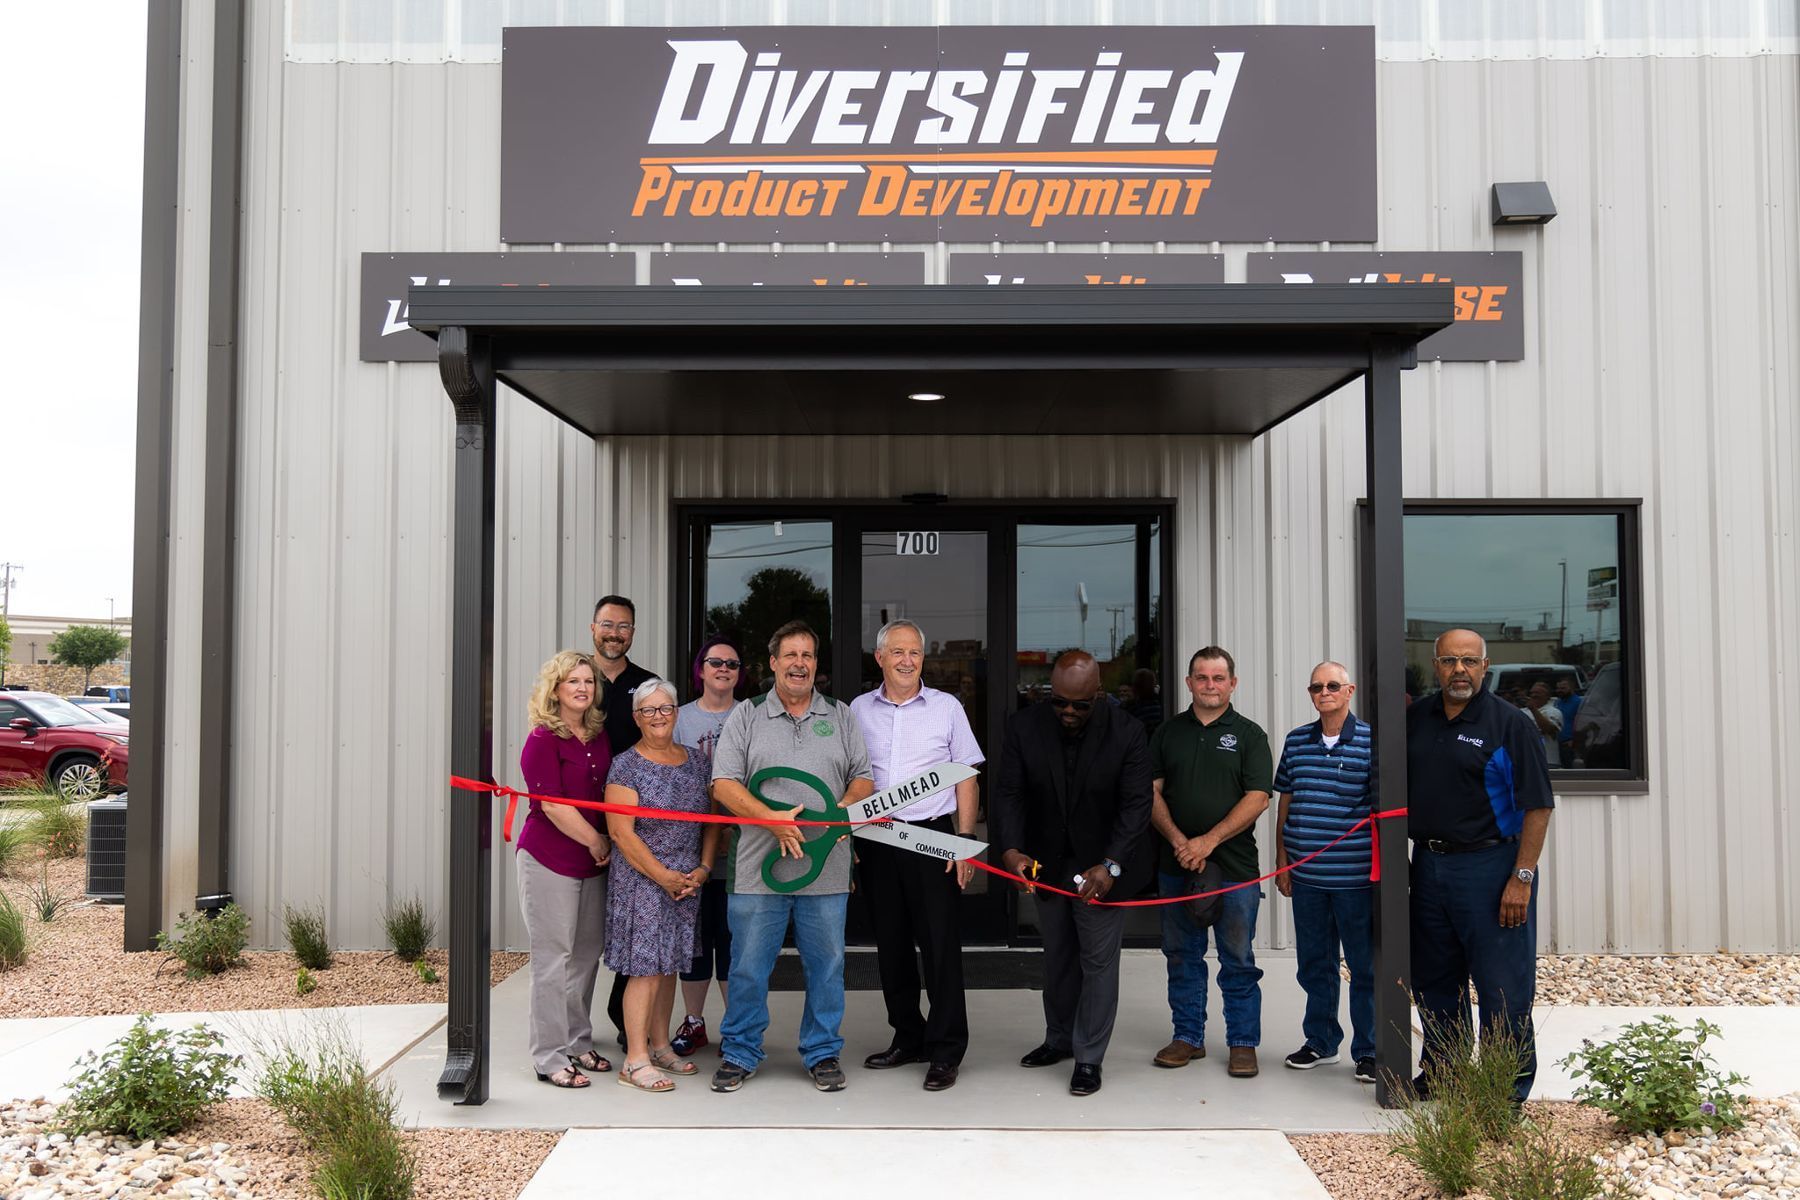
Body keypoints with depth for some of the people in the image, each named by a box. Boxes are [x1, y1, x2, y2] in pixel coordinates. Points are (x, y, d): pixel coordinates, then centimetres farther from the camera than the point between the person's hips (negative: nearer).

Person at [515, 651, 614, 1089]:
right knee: (553, 958, -1)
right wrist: (597, 842, -10)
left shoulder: (599, 734, 8)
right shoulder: (543, 740, -12)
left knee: (587, 954, 13)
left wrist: (606, 845, 9)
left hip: (592, 861, 7)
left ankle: (578, 1044, 26)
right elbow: (553, 805, -17)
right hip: (549, 861, -7)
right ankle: (550, 1057, 8)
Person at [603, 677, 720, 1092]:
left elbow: (712, 821, 13)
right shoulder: (626, 766, -7)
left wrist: (703, 868, 0)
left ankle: (659, 1046, 24)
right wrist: (663, 876, -13)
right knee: (646, 968, -6)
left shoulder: (697, 762, 10)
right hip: (641, 882, -5)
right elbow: (621, 831, -12)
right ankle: (635, 1060, 0)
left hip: (688, 882, 5)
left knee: (668, 964, 12)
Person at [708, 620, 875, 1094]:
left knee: (826, 964, 7)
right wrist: (772, 818, -14)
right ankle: (739, 1053, 19)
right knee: (748, 966, 4)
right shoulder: (746, 717, 6)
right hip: (758, 867, -1)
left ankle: (823, 1053, 22)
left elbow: (863, 778, 10)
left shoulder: (841, 717, 12)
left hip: (827, 869, 2)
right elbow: (724, 784, -2)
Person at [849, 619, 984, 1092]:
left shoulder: (947, 707, 3)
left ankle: (945, 1050, 5)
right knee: (891, 943, 10)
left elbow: (967, 778, 3)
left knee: (940, 943, -4)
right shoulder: (859, 710, 8)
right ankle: (908, 1038, 24)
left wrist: (965, 840, -4)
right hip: (876, 838, 3)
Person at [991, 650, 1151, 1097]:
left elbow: (1136, 805, -18)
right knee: (1058, 957, 19)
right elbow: (1009, 794, -12)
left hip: (1101, 868, -3)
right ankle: (1059, 1039, 36)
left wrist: (1110, 865, -28)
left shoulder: (1126, 732, -17)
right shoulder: (1024, 727, -12)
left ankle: (1089, 1057, 14)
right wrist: (1011, 850, -28)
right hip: (1047, 865, 3)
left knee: (1098, 960, 2)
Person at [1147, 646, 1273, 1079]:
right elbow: (1152, 793, 6)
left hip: (1234, 866, -3)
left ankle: (1243, 1043, 14)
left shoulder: (1248, 734, 2)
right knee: (1182, 956, 10)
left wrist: (1209, 840, -15)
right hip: (1176, 865, 3)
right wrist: (1178, 841, -9)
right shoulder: (1168, 731, 10)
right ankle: (1188, 1036, 22)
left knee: (1238, 961, 3)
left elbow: (1257, 798, -7)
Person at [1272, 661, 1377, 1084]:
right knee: (1313, 964, 14)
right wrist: (1282, 862, 11)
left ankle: (1368, 1051, 17)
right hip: (1306, 875, 4)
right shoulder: (1296, 742, 8)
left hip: (1356, 875, -4)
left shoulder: (1371, 742, -5)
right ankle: (1320, 1041, 28)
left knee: (1365, 967, 5)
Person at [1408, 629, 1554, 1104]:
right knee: (1433, 980, 15)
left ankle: (1508, 1089, 12)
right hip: (1427, 865, 6)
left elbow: (1537, 807, -10)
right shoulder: (1415, 719, 8)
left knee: (1503, 985, 0)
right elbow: (1397, 792, 18)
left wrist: (1522, 878, -15)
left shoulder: (1511, 724, -7)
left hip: (1490, 866, -5)